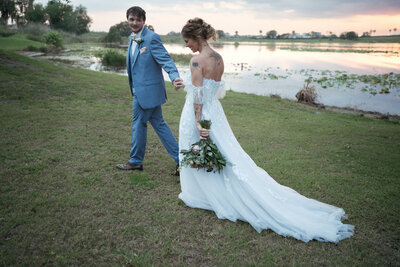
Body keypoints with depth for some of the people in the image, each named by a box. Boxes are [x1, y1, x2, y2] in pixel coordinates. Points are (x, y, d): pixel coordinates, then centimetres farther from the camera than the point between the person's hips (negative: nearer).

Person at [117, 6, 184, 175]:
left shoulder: (151, 38, -14)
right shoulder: (132, 38, 13)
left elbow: (165, 59, -23)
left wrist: (175, 78, -41)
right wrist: (133, 88, 20)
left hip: (147, 90, -9)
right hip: (140, 90, 9)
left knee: (139, 123, 4)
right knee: (158, 123, 12)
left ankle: (136, 161, 23)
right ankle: (179, 158, 19)